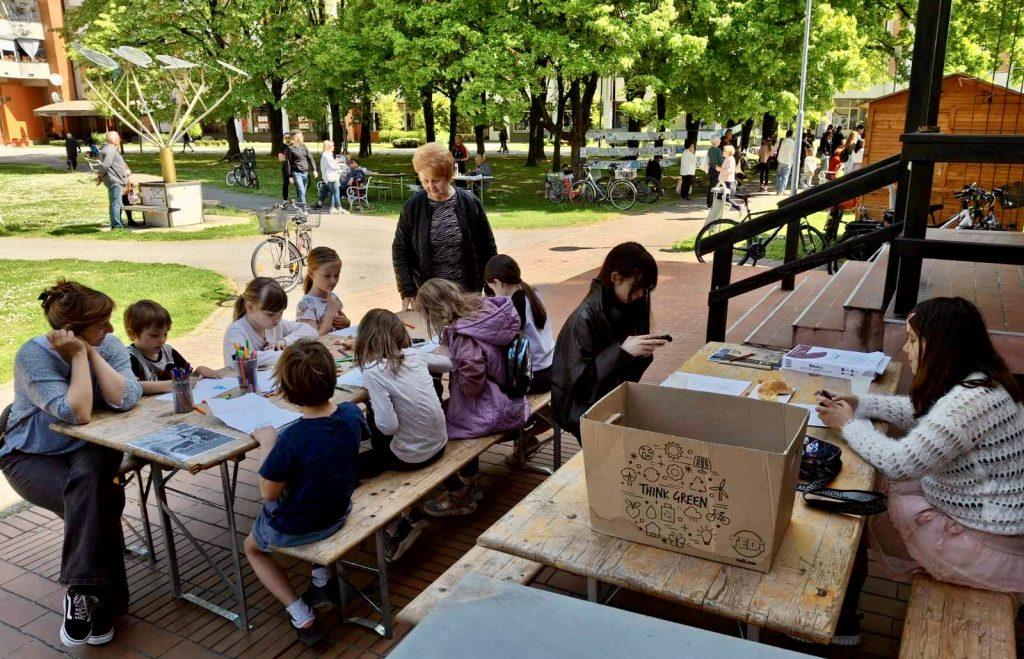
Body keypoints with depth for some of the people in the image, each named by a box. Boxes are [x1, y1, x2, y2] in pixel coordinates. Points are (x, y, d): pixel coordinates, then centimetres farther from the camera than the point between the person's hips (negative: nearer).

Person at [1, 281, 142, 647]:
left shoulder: (109, 345, -8)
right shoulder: (33, 354, -19)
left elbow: (125, 400, -23)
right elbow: (77, 413, -29)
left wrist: (93, 352, -22)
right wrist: (79, 354, -26)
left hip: (88, 450, 3)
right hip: (31, 456, -2)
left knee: (88, 479, -33)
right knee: (99, 501, -30)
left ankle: (82, 595, -25)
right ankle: (100, 604, -15)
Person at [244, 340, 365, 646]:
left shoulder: (291, 440, -36)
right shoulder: (351, 413, -19)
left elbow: (268, 493, -22)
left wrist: (267, 443, -14)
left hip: (293, 530, -5)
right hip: (338, 512, 5)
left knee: (253, 547, 28)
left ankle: (301, 617, 16)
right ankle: (323, 581, 31)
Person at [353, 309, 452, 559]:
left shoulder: (373, 371, -19)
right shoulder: (415, 354, -3)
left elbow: (388, 426, -24)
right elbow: (448, 363, 17)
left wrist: (372, 415, -2)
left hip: (411, 457, -6)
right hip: (438, 444, 6)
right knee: (377, 451, 29)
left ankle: (398, 524, 14)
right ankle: (408, 515, 25)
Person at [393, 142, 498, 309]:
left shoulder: (470, 203, -4)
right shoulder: (413, 207, -3)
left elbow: (488, 248, 3)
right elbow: (400, 250, 3)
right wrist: (407, 290, -5)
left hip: (468, 293, 0)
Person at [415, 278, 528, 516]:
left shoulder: (464, 335, -28)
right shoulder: (484, 307, -2)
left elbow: (472, 384, -26)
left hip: (493, 413, -9)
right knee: (448, 410, 26)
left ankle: (460, 498, 21)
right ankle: (470, 485, 38)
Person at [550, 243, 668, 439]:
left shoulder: (625, 306, 0)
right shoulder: (585, 318, -20)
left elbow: (629, 371, 9)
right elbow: (579, 379, -21)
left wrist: (643, 351, -12)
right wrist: (622, 351, -26)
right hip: (583, 406, -6)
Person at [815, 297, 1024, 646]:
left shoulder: (970, 401, -31)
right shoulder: (976, 381, 0)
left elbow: (898, 463, -27)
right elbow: (919, 412, 16)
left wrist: (849, 424, -12)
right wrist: (859, 404, 4)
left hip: (989, 548, -9)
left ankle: (841, 623, 25)